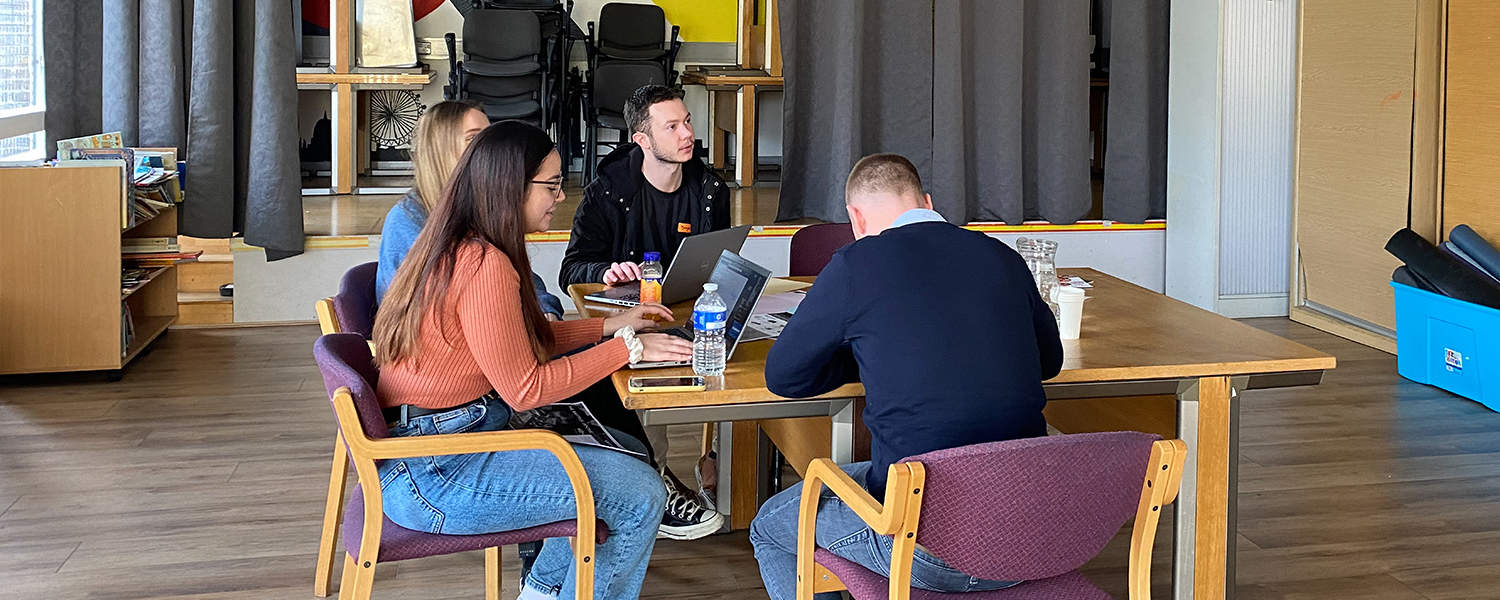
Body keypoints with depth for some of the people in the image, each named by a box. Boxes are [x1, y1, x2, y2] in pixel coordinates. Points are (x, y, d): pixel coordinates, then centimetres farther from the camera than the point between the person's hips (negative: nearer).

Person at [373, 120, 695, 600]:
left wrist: (610, 326, 15)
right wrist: (626, 348, -12)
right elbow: (525, 389, -19)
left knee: (627, 452, 17)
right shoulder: (486, 265, -22)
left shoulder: (459, 248, 9)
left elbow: (518, 340, 19)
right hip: (431, 478, -11)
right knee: (639, 498, -12)